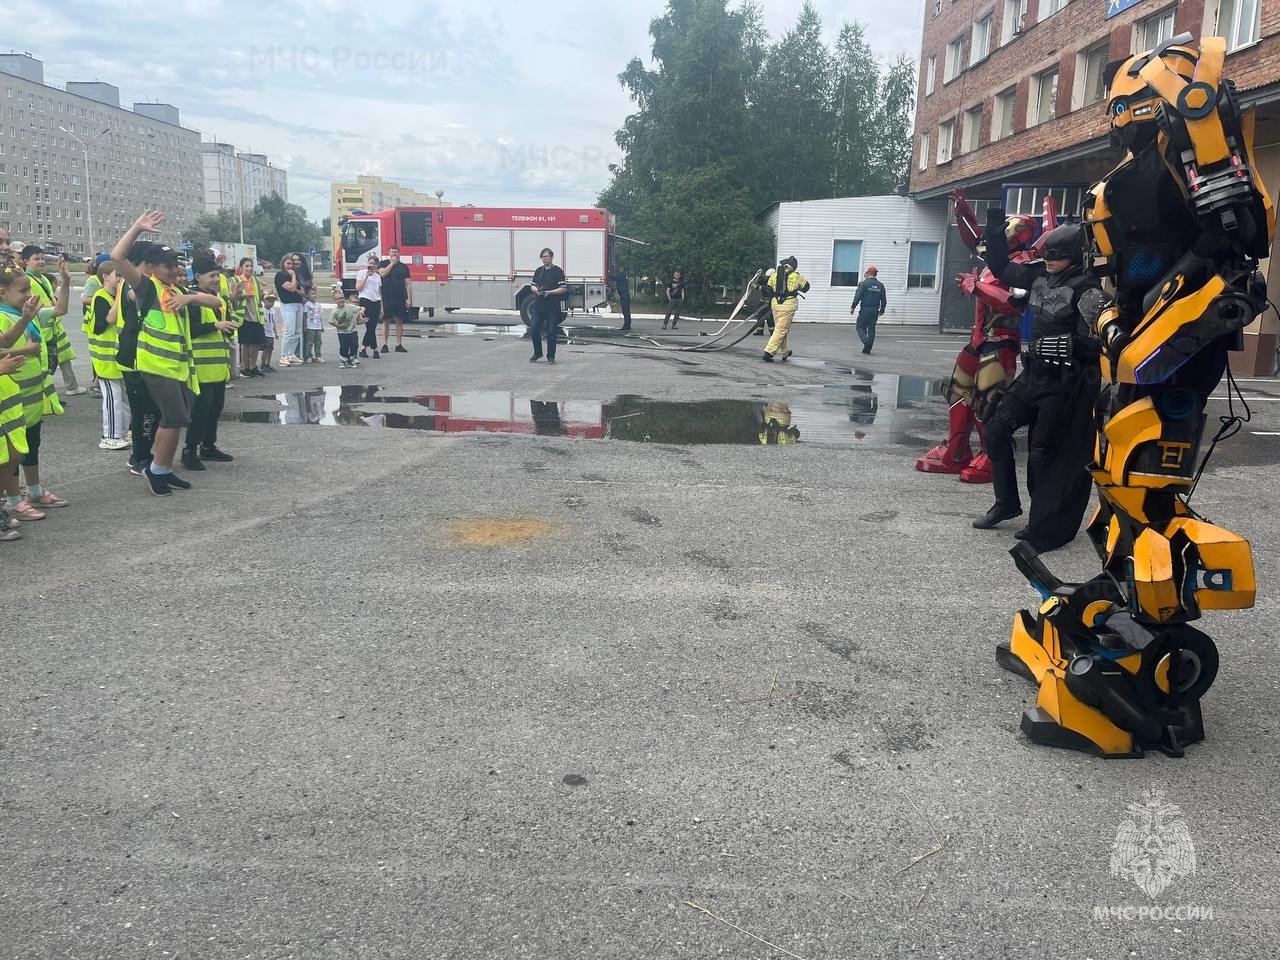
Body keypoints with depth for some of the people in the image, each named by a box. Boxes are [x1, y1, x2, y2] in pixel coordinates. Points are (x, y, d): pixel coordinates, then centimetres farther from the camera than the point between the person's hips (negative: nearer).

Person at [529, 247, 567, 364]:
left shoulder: (557, 271, -2)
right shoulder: (538, 271, 14)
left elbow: (563, 289, -7)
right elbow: (532, 286, 19)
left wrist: (549, 292, -18)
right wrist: (536, 290, -4)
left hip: (552, 307, -5)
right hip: (539, 305, 5)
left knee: (551, 332, -1)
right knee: (534, 330, 2)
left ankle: (551, 356, 9)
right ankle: (537, 353, 20)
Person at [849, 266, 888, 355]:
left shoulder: (864, 283, -7)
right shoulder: (880, 285, 7)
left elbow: (857, 297, -11)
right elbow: (884, 300, 10)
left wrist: (852, 307, -2)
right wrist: (882, 310, 22)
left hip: (865, 309, -4)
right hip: (875, 310, 4)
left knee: (860, 327, 6)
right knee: (871, 329, 8)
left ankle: (866, 341, -19)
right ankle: (868, 349, 8)